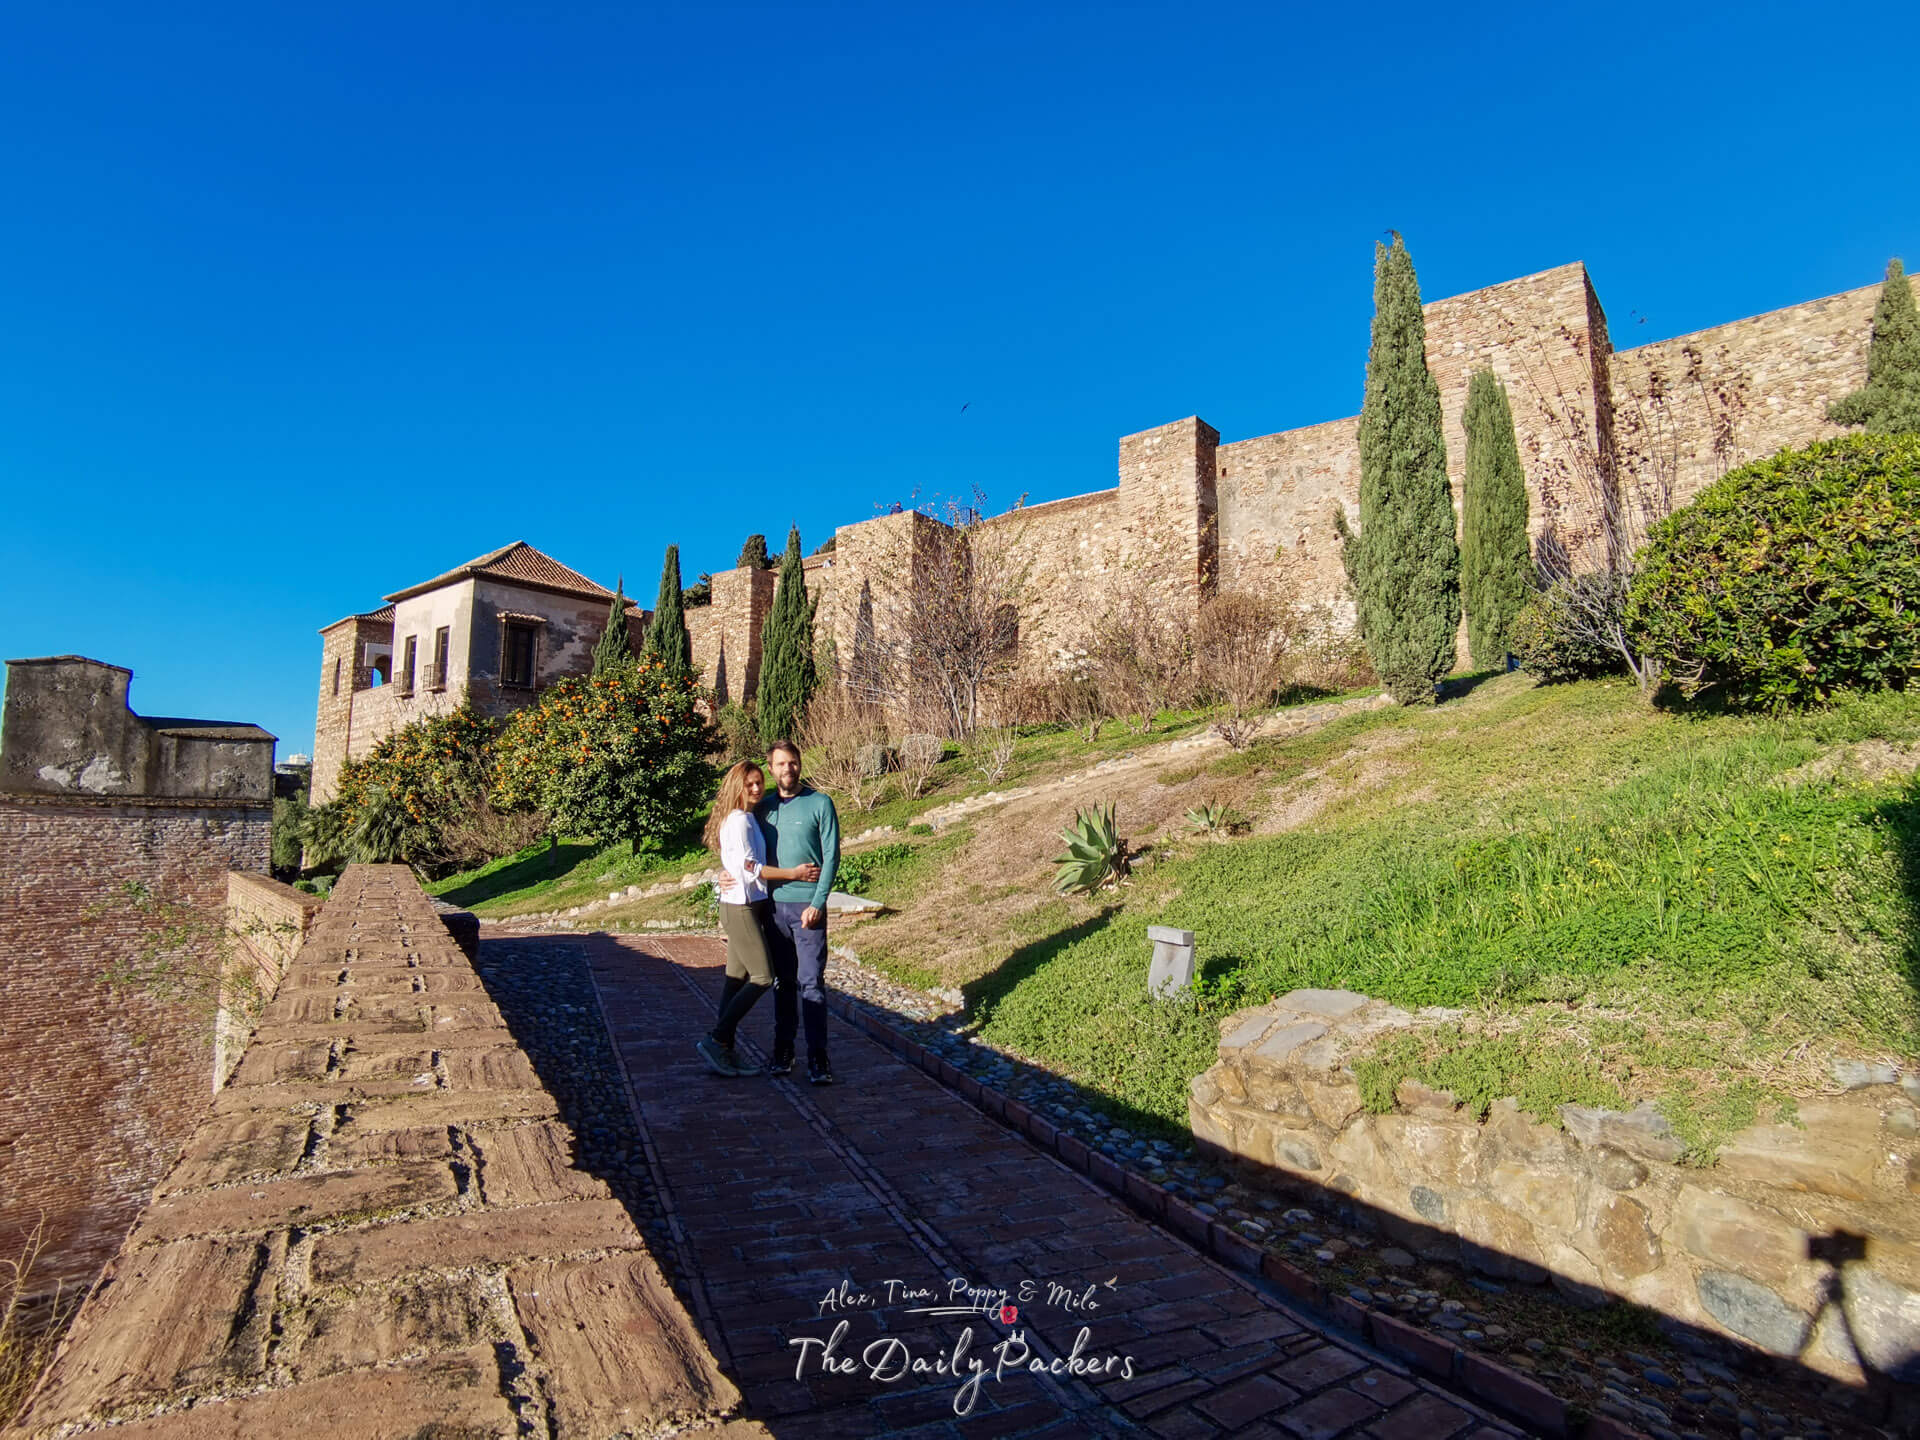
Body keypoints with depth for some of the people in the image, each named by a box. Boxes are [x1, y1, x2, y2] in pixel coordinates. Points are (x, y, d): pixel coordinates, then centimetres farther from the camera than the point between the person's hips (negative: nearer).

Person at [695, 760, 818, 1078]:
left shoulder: (749, 818, 15)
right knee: (763, 977, -8)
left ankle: (725, 1052, 15)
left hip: (751, 906, 9)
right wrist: (794, 873, -13)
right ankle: (715, 1040, -3)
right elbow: (750, 868, -17)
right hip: (741, 908, -9)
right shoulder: (738, 820, -14)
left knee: (738, 978, 10)